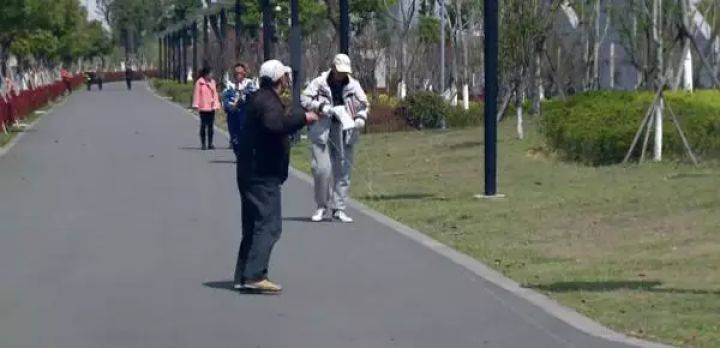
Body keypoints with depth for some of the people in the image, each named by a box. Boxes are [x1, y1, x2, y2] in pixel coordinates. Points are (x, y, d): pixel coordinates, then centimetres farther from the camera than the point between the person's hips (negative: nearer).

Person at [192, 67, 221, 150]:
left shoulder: (212, 82, 11)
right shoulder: (199, 82, -5)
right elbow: (196, 93, -6)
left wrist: (216, 105, 10)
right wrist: (196, 105, -12)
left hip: (212, 107, 5)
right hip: (203, 108, -5)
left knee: (211, 126, 6)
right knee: (203, 125, -1)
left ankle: (210, 143, 12)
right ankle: (203, 144, 3)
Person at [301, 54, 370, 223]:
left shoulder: (353, 85, 7)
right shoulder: (319, 83, -1)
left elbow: (364, 104, 12)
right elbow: (304, 99, -3)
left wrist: (360, 117, -8)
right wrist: (320, 107, -18)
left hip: (345, 132, 3)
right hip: (322, 131, -3)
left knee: (343, 170, 5)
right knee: (322, 169, -9)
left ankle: (339, 208, 14)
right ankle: (322, 206, 8)